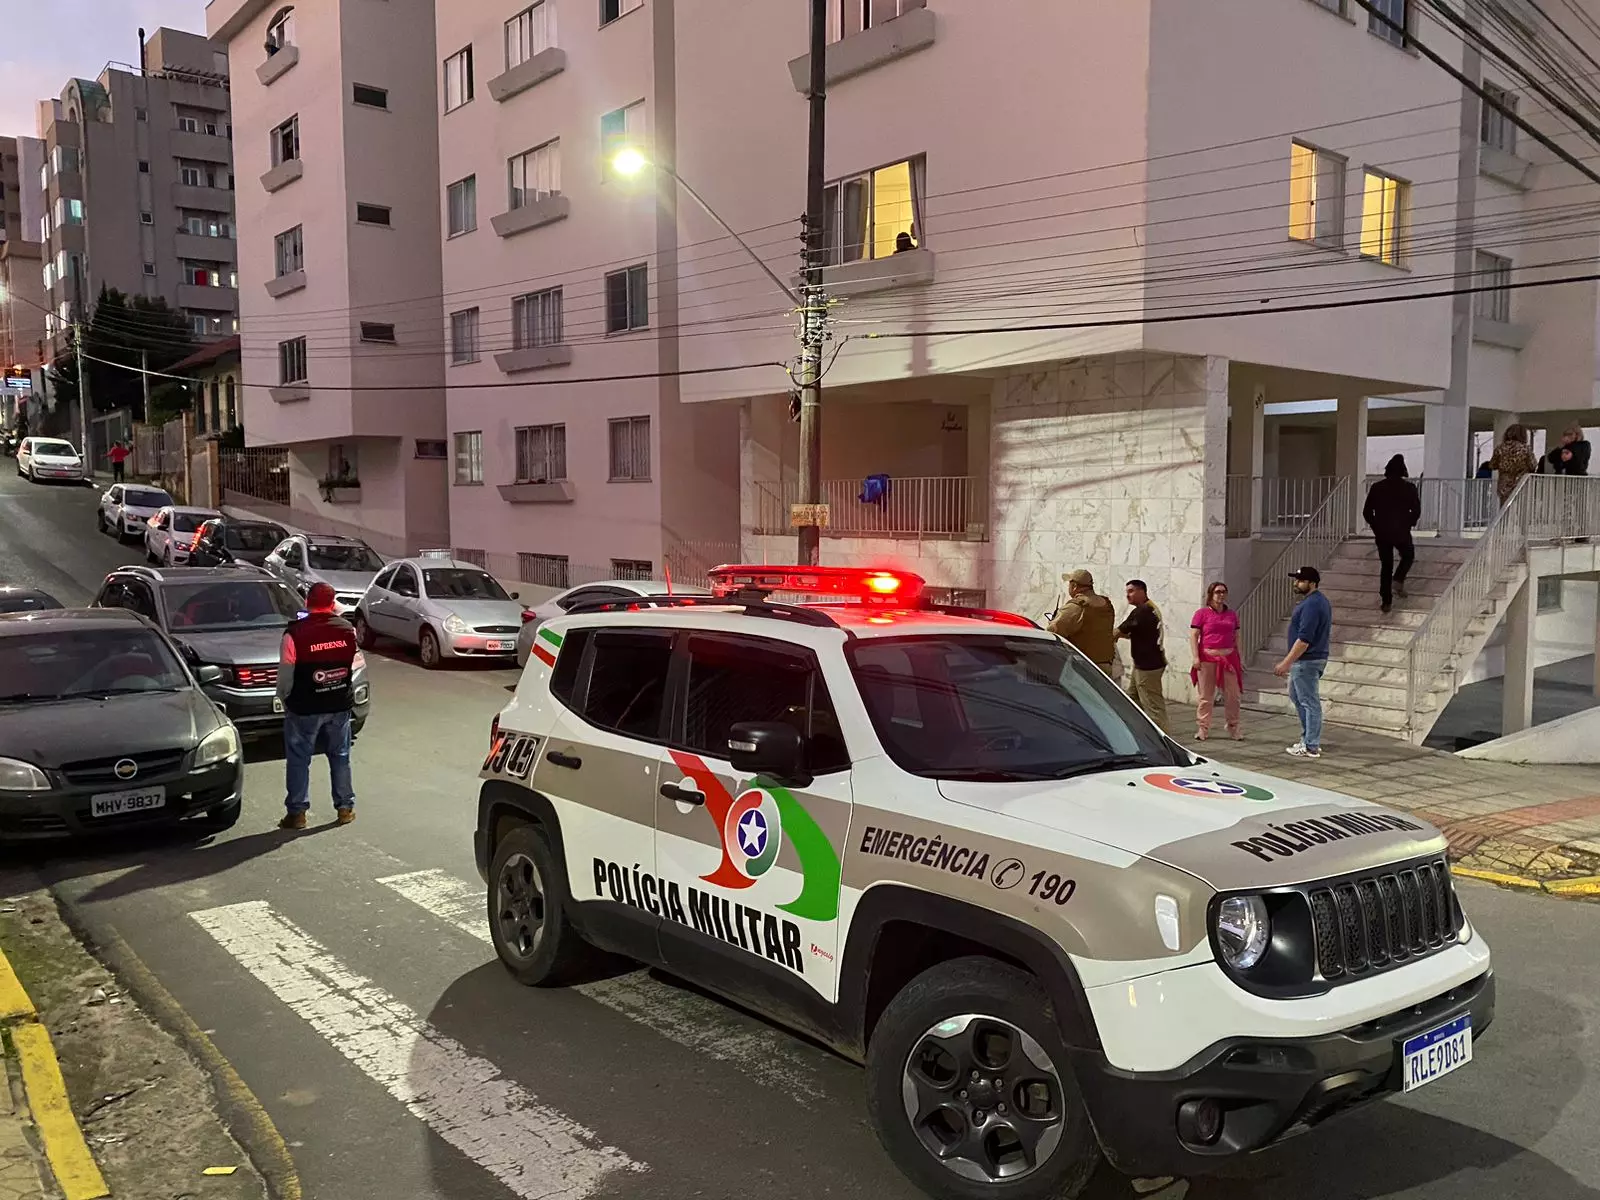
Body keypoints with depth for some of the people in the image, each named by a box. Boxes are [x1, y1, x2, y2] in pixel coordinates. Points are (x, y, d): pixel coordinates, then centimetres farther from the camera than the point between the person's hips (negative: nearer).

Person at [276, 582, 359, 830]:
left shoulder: (295, 633, -16)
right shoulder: (348, 629, -4)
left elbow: (285, 674, -9)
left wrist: (284, 698, 7)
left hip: (304, 709, -4)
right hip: (340, 705, 4)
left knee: (298, 760, 8)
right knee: (340, 757, 16)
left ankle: (297, 812, 13)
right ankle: (345, 807, 21)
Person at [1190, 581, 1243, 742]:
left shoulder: (1232, 614, 12)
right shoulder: (1202, 613, -1)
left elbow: (1236, 637, 17)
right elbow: (1193, 635, -4)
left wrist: (1240, 658, 13)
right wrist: (1196, 657, -11)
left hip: (1229, 658, 4)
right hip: (1208, 658, -4)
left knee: (1233, 695, 5)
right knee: (1206, 696, 2)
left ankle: (1233, 729, 18)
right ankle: (1203, 729, 10)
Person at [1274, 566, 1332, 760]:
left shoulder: (1311, 604, -21)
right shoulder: (1320, 601, 13)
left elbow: (1304, 639, -25)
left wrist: (1286, 663, -22)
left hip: (1306, 661, -11)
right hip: (1316, 657, 11)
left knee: (1309, 702, -4)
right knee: (1296, 695, 21)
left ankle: (1311, 747, 2)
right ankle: (1309, 738, 27)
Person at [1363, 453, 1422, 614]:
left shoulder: (1377, 487, -1)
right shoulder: (1409, 488, -7)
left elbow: (1367, 512, 0)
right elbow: (1416, 511, -6)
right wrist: (1409, 524, 11)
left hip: (1381, 533, 2)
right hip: (1402, 532, -2)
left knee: (1386, 565, 11)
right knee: (1408, 555, 25)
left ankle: (1386, 601, 9)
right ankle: (1398, 580, 2)